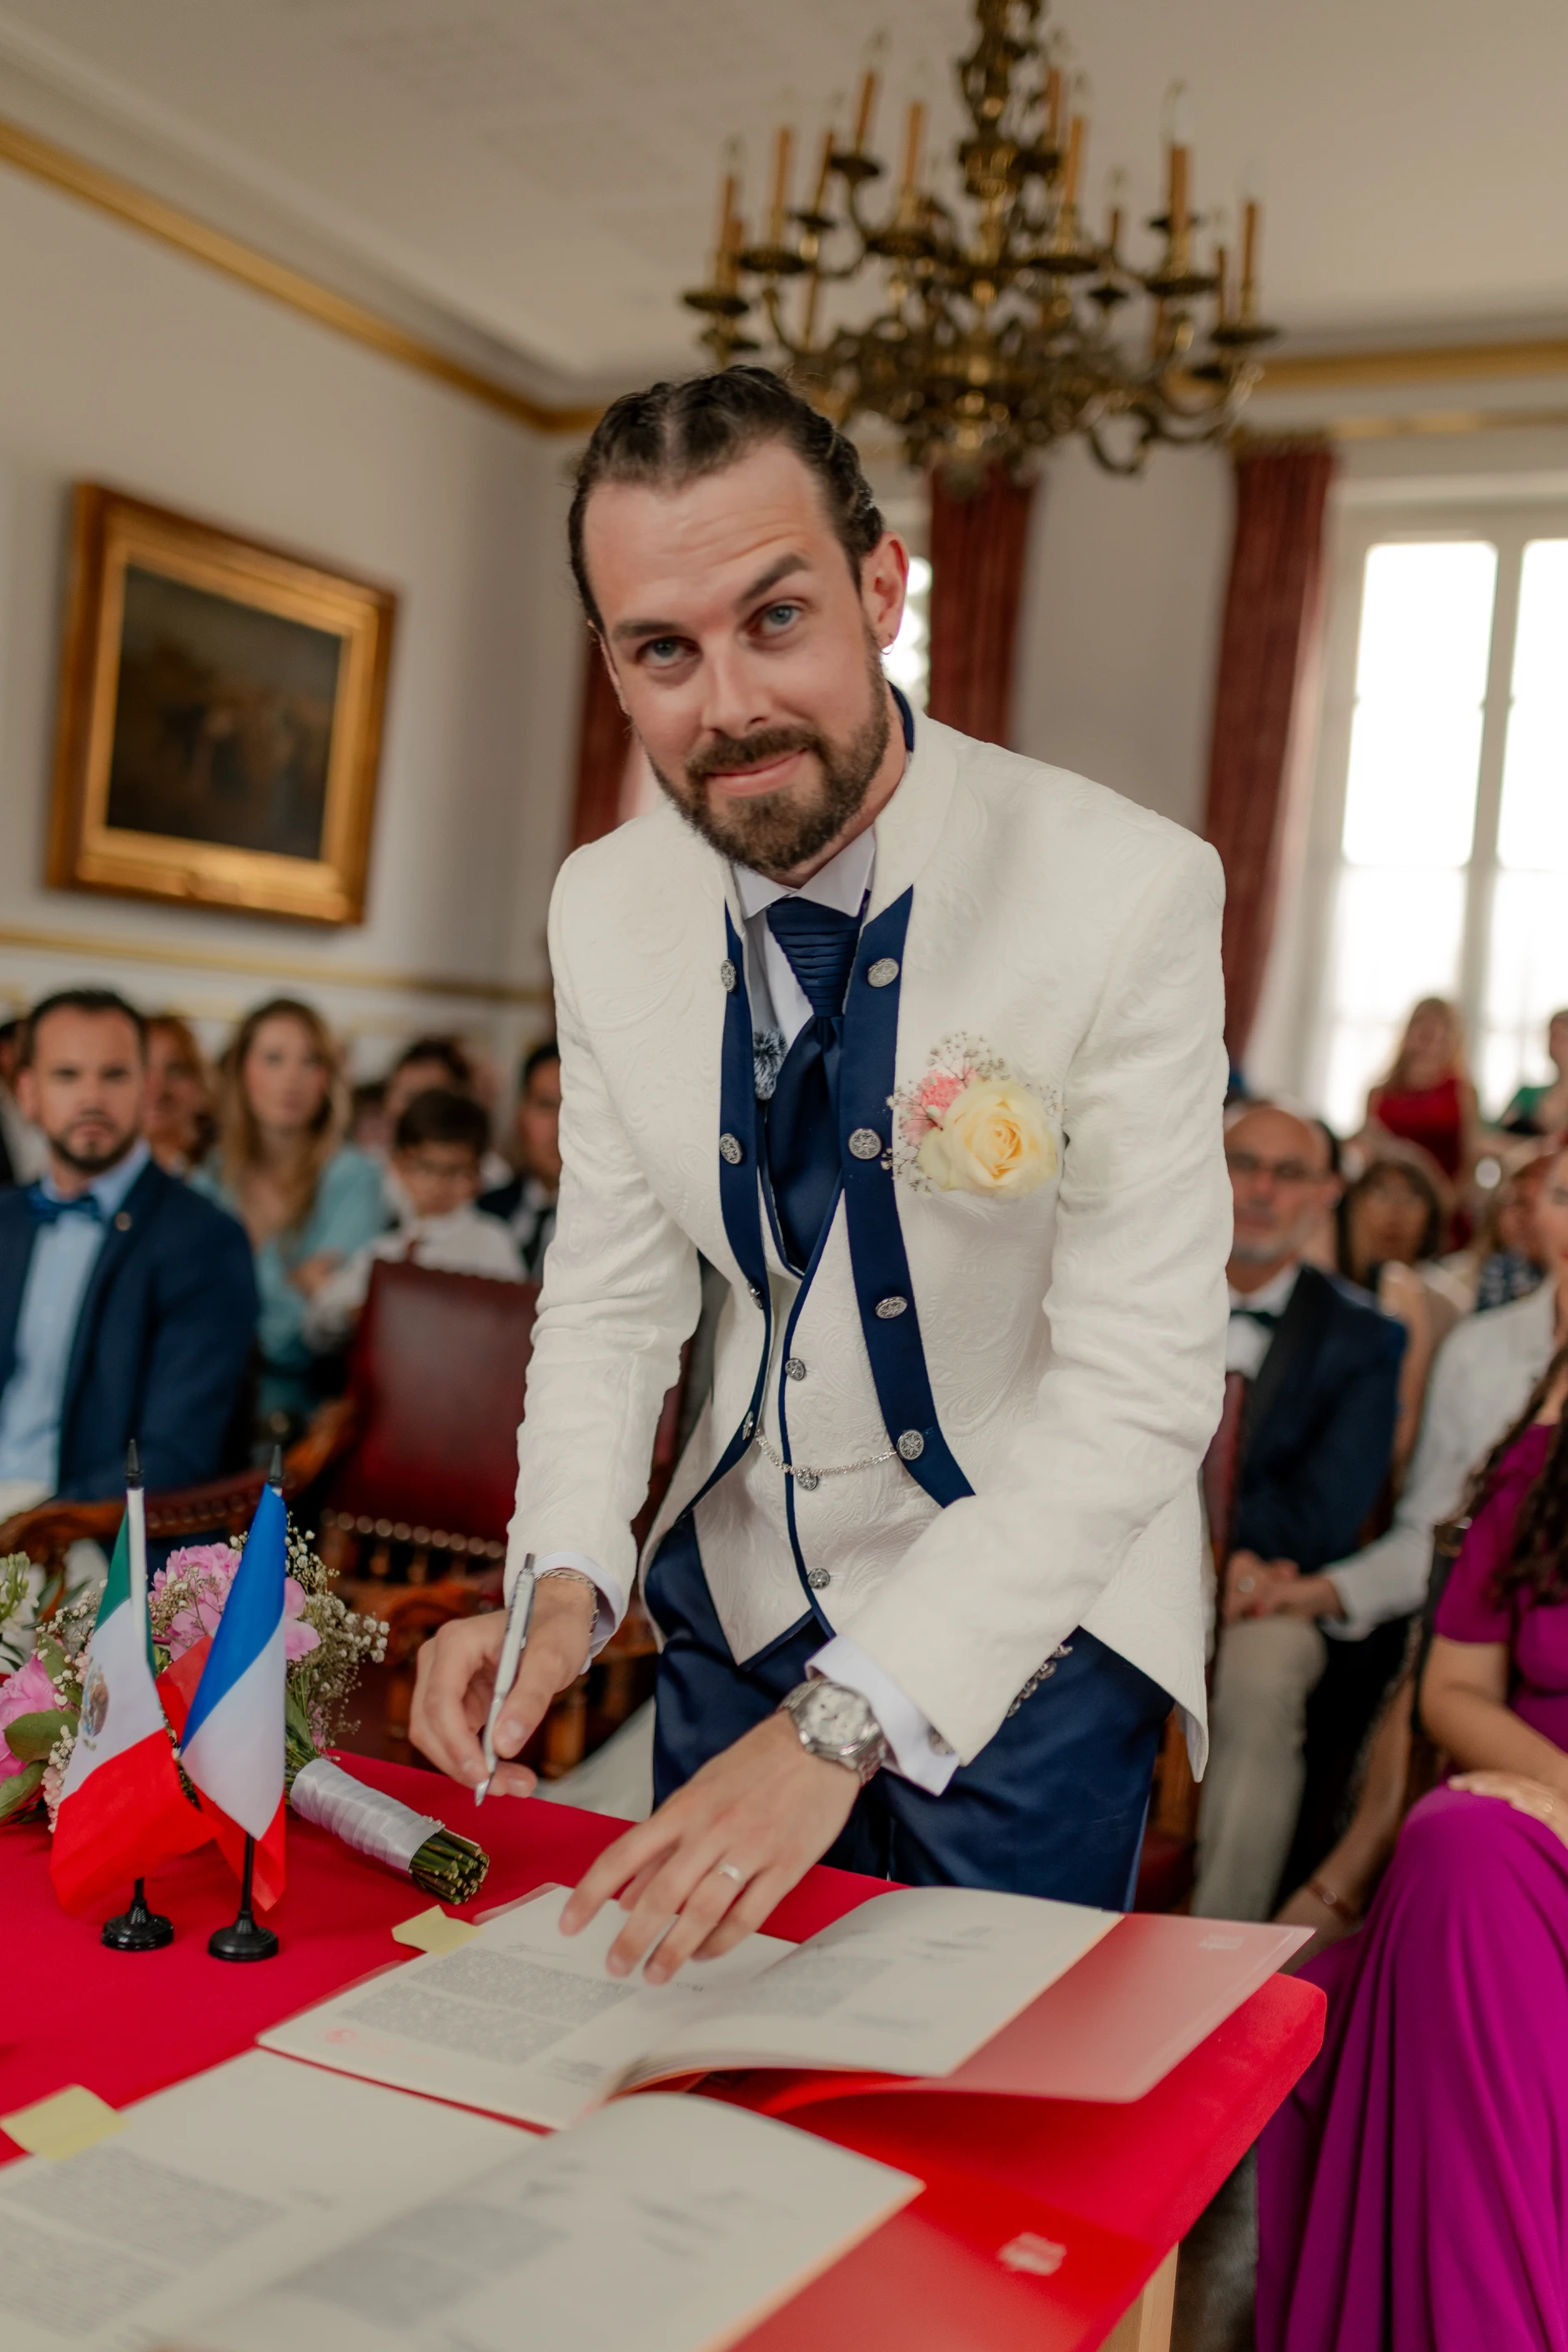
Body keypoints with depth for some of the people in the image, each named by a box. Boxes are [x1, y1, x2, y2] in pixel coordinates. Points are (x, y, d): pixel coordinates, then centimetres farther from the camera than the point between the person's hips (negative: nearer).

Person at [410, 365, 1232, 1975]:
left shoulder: (1128, 894, -25)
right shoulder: (604, 908, -7)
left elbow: (1141, 1387, -26)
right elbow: (613, 1292, 0)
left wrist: (845, 1721, -33)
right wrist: (563, 1583, -17)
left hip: (1027, 1624, -4)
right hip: (738, 1600, 5)